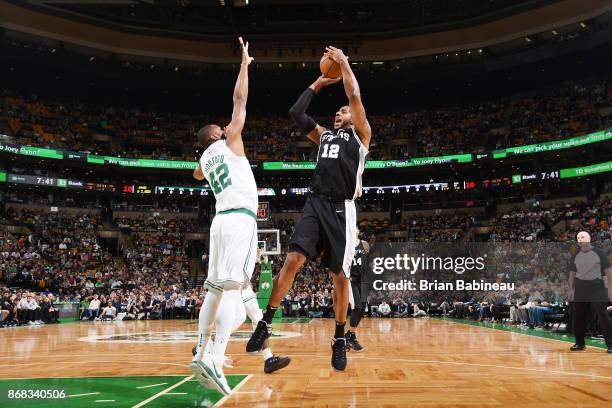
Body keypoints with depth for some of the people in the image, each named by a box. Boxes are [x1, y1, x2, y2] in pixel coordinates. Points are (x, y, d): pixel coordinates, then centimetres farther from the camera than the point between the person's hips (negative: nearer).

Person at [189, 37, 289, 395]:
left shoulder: (205, 157, 22)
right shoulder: (229, 143, 7)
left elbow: (198, 174, 48)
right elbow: (240, 98, 6)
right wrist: (245, 63, 16)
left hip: (222, 220, 8)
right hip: (240, 219, -8)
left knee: (217, 289, 9)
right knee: (232, 287, -16)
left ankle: (203, 354, 10)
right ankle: (215, 359, -24)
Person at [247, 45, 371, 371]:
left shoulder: (360, 134, 12)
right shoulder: (323, 135, 25)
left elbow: (354, 96, 0)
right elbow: (296, 112, 18)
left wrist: (343, 62, 12)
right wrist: (319, 83, 24)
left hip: (342, 208, -3)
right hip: (315, 204, 4)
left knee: (340, 275, 0)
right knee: (293, 260, -12)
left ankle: (339, 340, 13)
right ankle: (266, 323, -5)